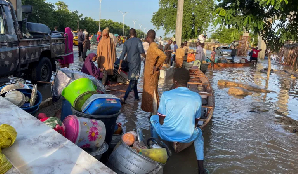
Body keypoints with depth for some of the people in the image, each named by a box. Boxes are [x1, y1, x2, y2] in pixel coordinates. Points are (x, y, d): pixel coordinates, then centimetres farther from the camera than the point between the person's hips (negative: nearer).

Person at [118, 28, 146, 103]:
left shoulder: (126, 42, 8)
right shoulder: (138, 40, -7)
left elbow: (123, 54, 5)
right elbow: (141, 51, -15)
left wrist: (120, 65, 6)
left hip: (130, 63, 7)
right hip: (136, 62, -6)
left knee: (133, 80, 18)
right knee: (133, 80, -7)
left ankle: (136, 96, 27)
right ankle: (124, 98, -16)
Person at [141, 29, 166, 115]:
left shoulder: (153, 46, -18)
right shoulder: (151, 45, 12)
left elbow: (163, 56, -31)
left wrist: (156, 66, -22)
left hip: (152, 73, -10)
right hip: (149, 72, 10)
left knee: (152, 91, -5)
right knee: (148, 90, 16)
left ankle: (154, 111, 2)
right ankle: (150, 108, 27)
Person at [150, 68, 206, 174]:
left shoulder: (166, 95, -14)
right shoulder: (197, 97, -7)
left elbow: (161, 120, -6)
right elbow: (196, 121, 5)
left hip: (166, 135, -1)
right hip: (187, 138, 1)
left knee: (153, 118, 29)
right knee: (198, 132, 36)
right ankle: (201, 168, 28)